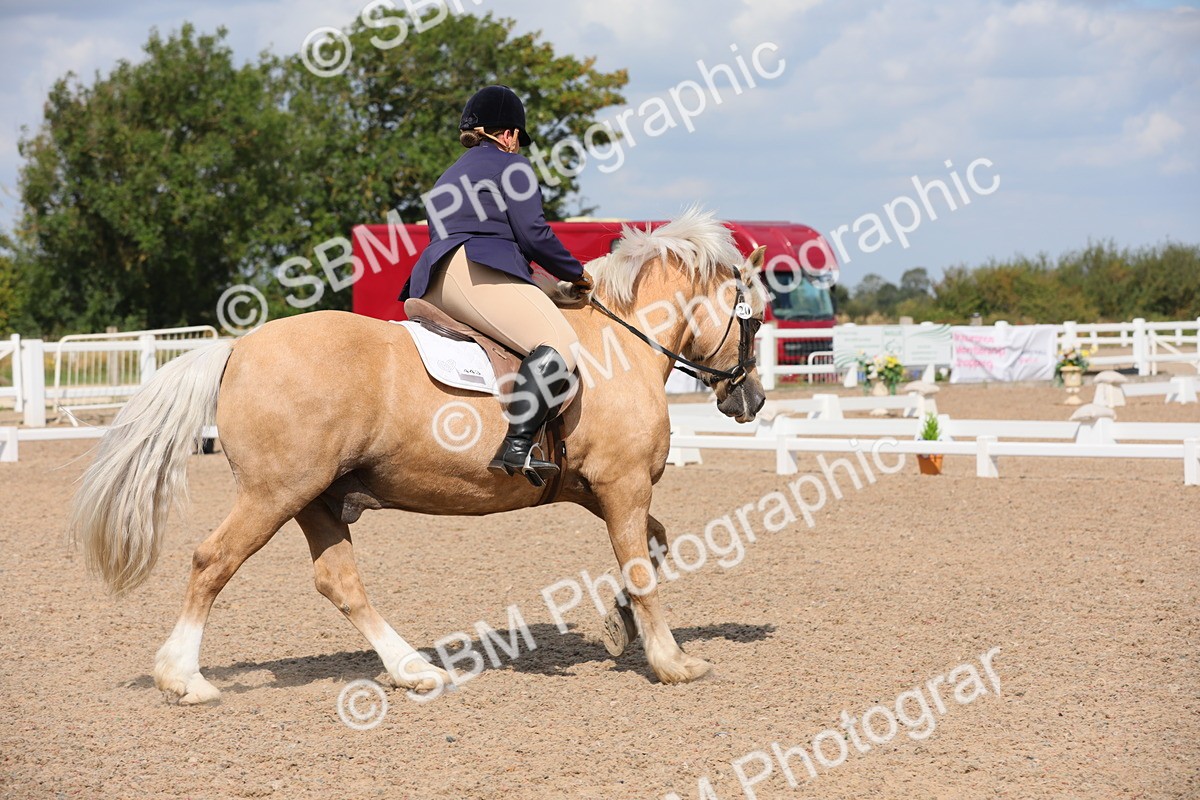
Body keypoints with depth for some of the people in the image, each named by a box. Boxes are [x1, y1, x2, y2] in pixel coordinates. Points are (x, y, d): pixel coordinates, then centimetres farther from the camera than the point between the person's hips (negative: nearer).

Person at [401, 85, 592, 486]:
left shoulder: (450, 179, 34)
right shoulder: (510, 165, 10)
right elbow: (534, 235, -2)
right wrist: (577, 274, 12)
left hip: (429, 287, 9)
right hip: (477, 272, -9)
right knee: (560, 344, -23)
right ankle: (518, 446, -41)